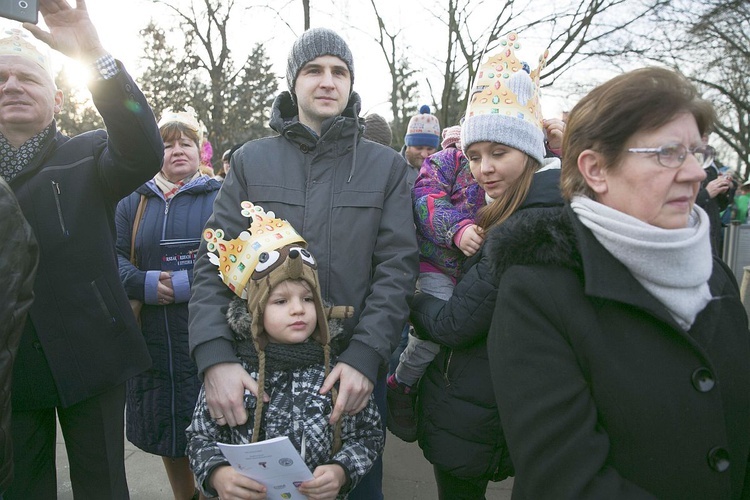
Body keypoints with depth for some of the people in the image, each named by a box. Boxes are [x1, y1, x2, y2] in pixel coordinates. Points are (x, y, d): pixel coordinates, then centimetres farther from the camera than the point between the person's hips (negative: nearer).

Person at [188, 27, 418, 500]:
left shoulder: (387, 166, 2)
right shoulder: (251, 160, 4)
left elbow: (397, 266, -6)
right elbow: (214, 261, -3)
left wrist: (366, 355, -18)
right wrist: (215, 355, -17)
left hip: (355, 369, 0)